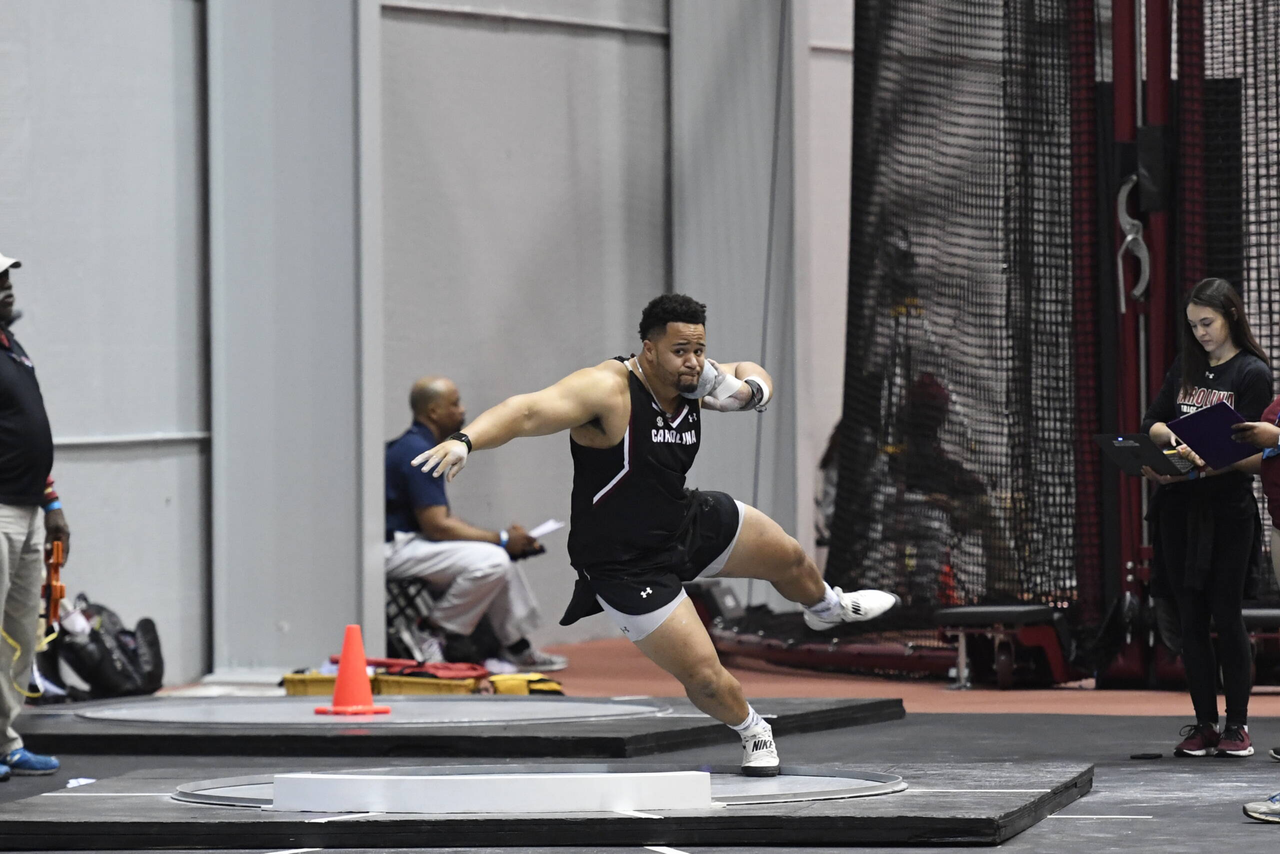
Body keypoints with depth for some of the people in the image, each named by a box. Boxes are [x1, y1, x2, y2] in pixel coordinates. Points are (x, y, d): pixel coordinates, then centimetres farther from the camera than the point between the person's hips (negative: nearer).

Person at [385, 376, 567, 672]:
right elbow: (437, 526, -22)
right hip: (393, 550, -11)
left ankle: (517, 648, 17)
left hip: (410, 542, 11)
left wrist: (504, 537, 8)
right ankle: (433, 633, -11)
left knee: (504, 555, 13)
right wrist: (501, 539, -13)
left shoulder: (417, 446, 16)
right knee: (491, 560, -24)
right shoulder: (417, 453, -18)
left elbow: (442, 518, 18)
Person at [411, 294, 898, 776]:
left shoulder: (692, 382, -9)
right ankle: (752, 732, 28)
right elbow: (529, 412, -43)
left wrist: (744, 389, -15)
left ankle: (826, 608, 64)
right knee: (704, 678, -7)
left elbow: (753, 375, 10)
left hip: (690, 520, 8)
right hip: (630, 567, -8)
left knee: (791, 559, 28)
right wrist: (465, 441, -62)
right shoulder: (609, 389, -31)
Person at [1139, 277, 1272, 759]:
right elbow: (1152, 420, 14)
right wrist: (1168, 435, -9)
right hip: (1179, 506, 5)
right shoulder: (1186, 367, 15)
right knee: (1190, 617, 4)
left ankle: (1237, 725, 2)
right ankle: (1204, 724, 8)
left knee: (1226, 615, -4)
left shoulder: (1253, 373, -3)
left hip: (1227, 506, -5)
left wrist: (1196, 464, -27)